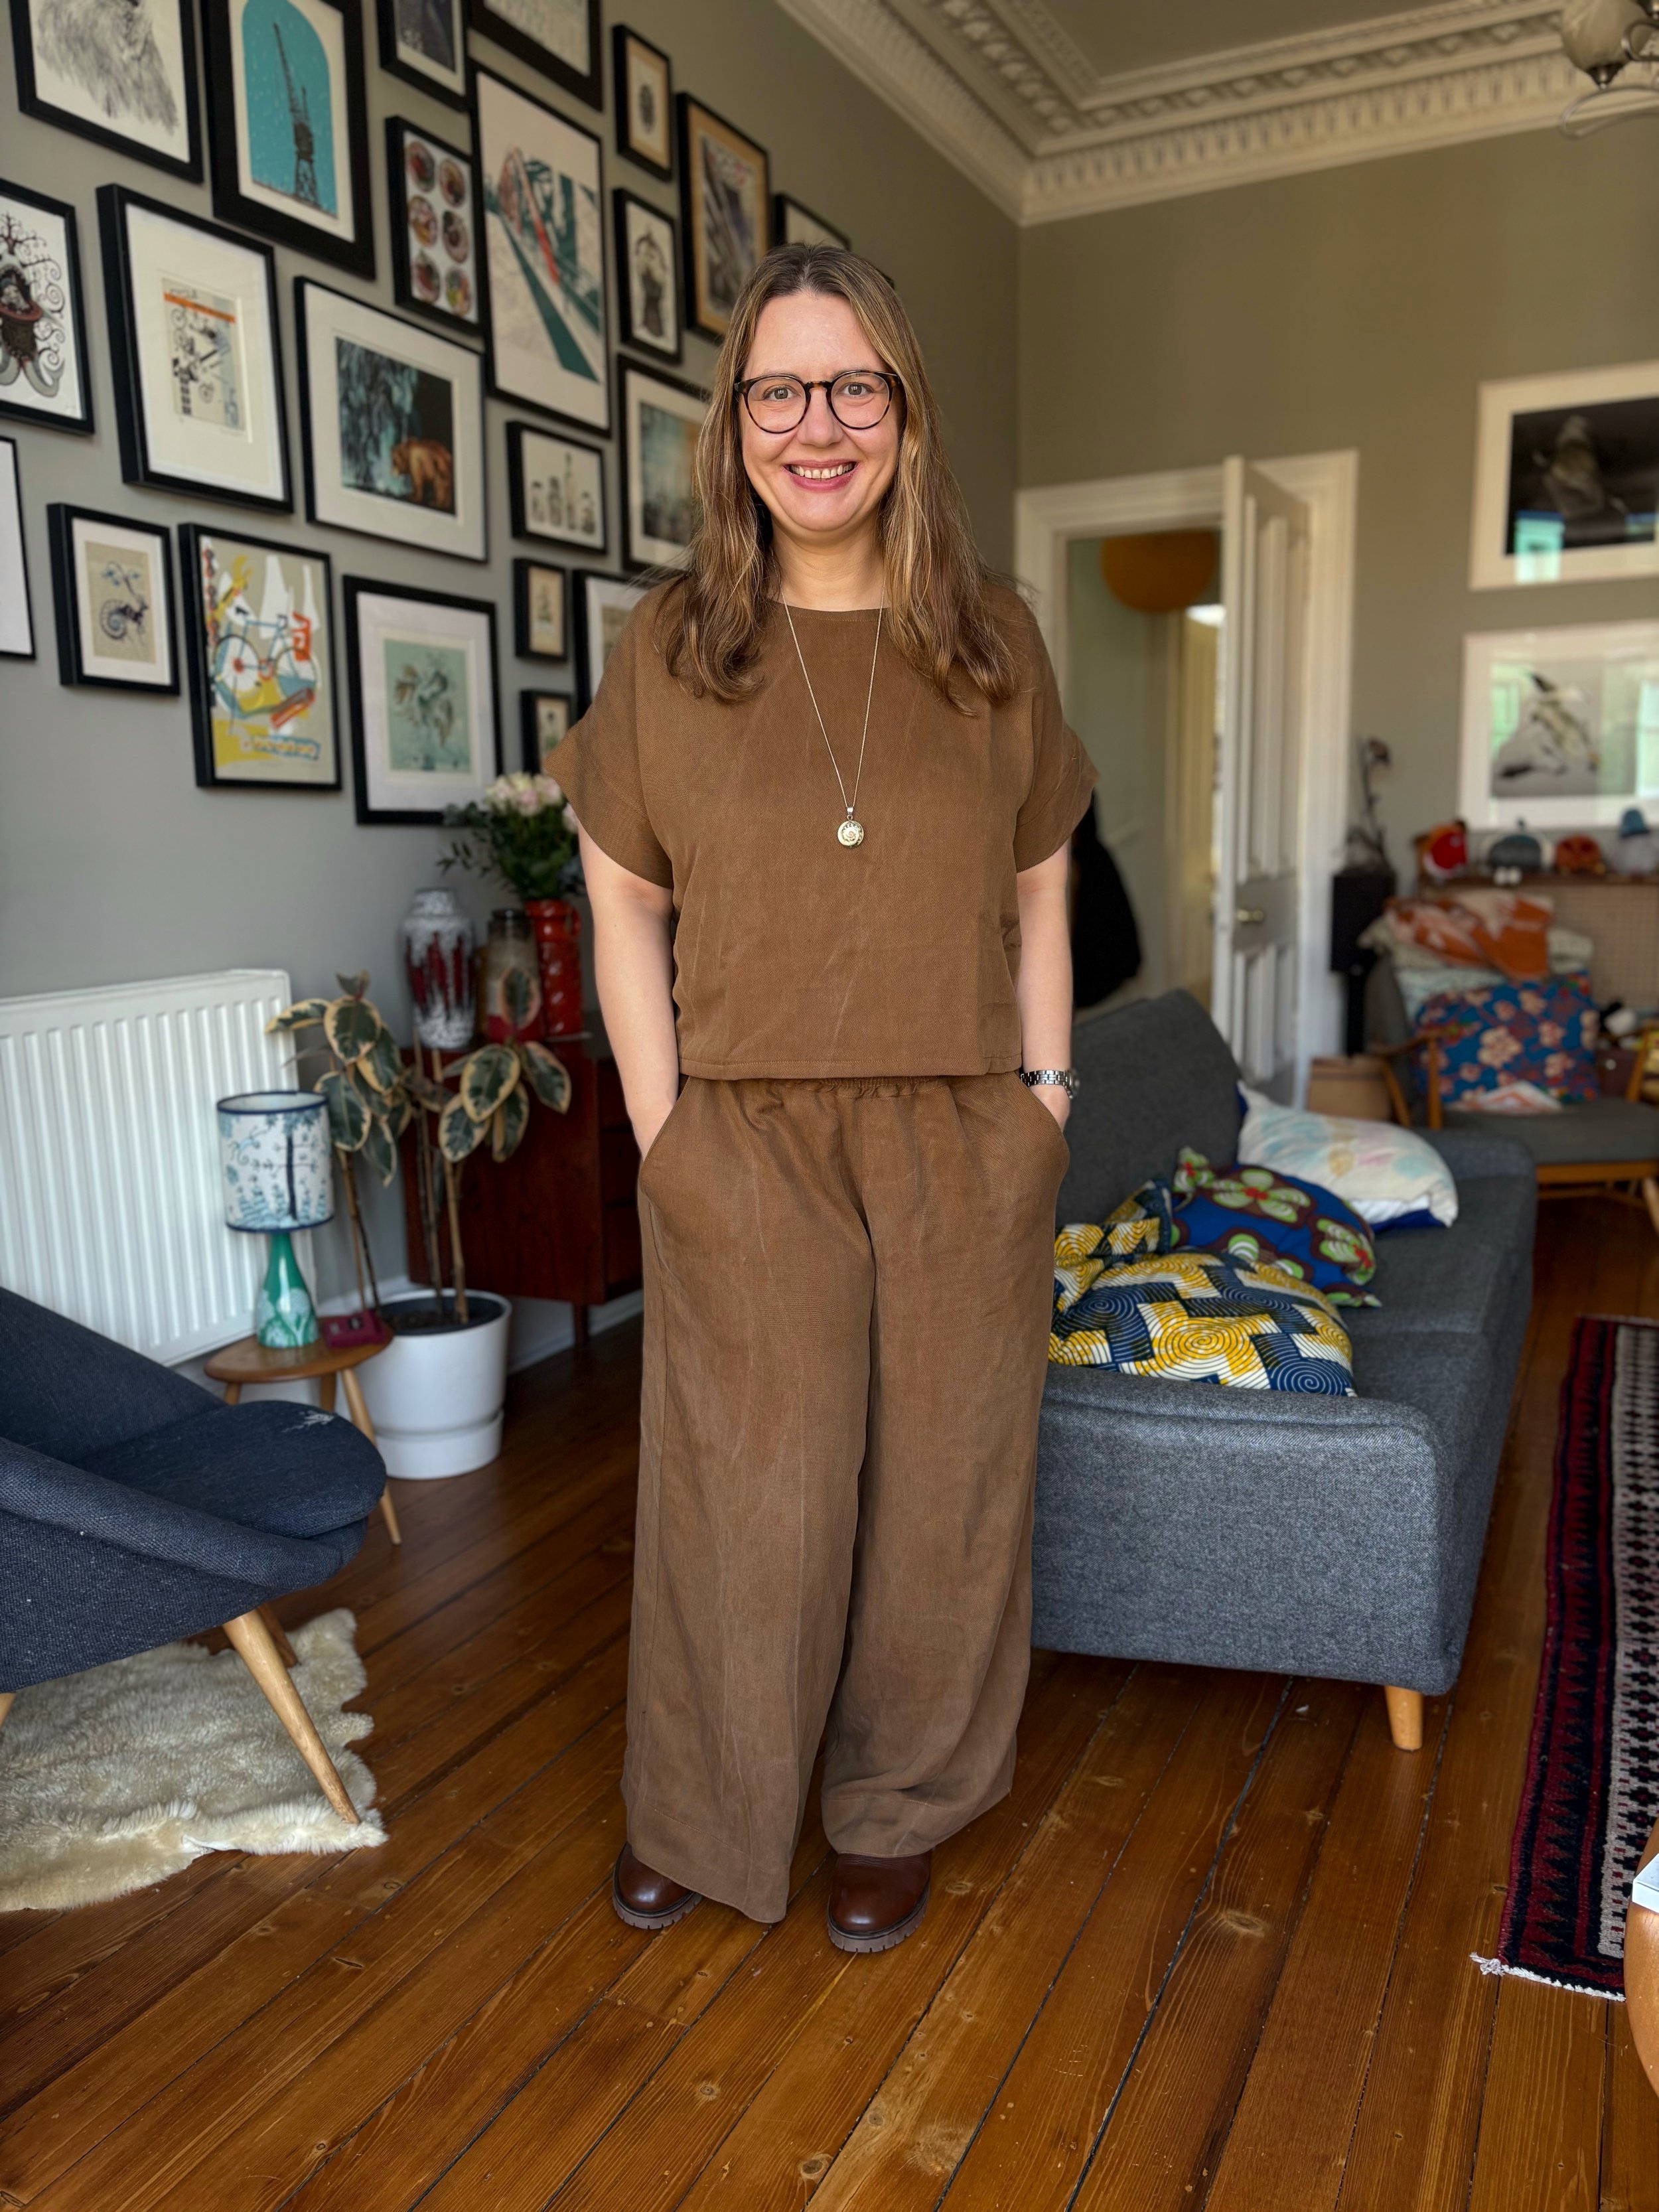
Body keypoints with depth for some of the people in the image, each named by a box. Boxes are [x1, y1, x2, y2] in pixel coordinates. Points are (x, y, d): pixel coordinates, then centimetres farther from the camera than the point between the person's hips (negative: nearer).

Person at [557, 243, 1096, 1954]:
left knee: (939, 1486, 11)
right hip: (745, 1143, -1)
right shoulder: (668, 647, 1)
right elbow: (625, 907, 2)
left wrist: (1046, 1093, 3)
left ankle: (892, 1813, 35)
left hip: (962, 1143, 2)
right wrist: (659, 1126, -4)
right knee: (741, 1493, 8)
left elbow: (1039, 893, 9)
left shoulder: (994, 641, 5)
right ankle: (694, 1815, 34)